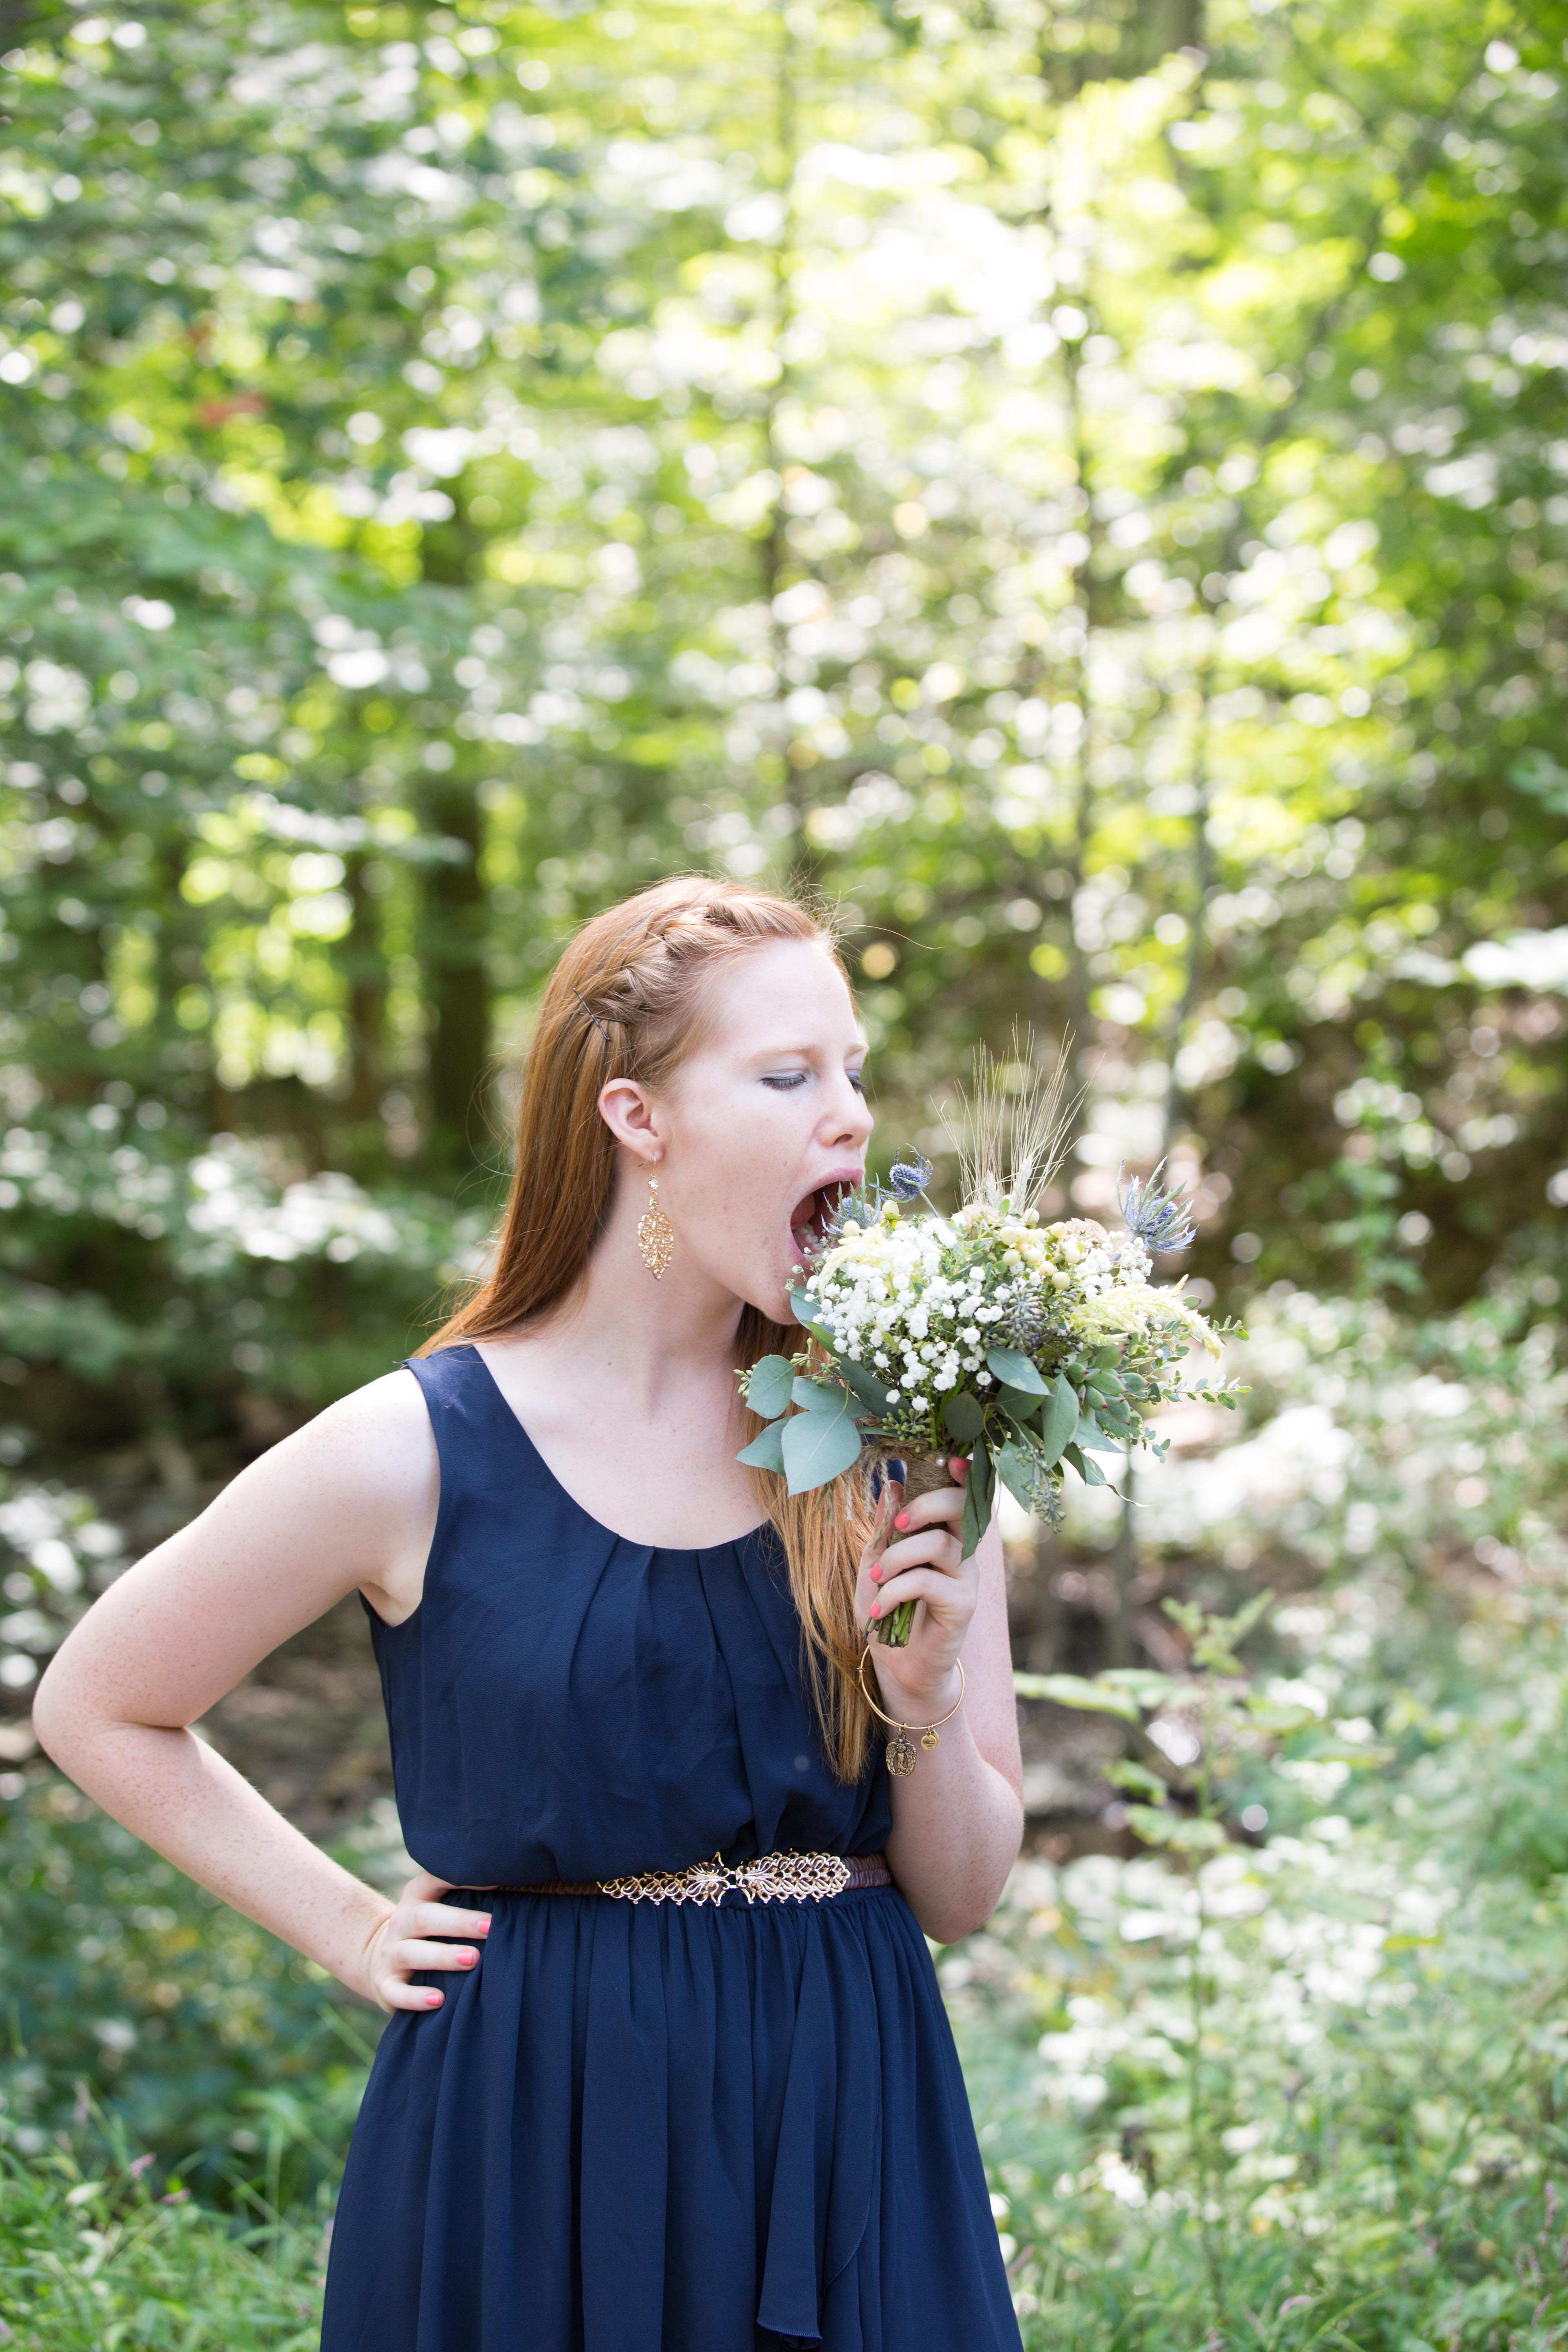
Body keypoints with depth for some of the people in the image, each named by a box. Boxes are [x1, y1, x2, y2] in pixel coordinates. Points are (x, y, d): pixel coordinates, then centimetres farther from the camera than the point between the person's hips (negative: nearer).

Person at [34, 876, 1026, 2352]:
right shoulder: (417, 1453, -10)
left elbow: (959, 1899, 3)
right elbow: (93, 1708, 4)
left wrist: (928, 1704, -16)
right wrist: (356, 1933, 1)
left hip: (850, 2120, 3)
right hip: (537, 2123, -2)